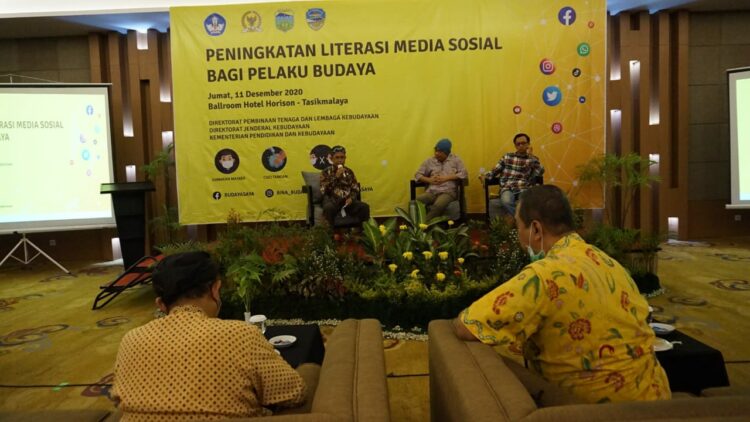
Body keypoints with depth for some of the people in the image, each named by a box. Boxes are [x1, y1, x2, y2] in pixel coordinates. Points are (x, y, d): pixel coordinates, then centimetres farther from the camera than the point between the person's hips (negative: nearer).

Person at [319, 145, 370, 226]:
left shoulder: (349, 172, 15)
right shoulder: (326, 172, 6)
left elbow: (355, 189, 16)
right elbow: (324, 190, -7)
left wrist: (351, 198, -6)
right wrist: (336, 177, -13)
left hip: (347, 200, 3)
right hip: (332, 200, -3)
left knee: (364, 207, -25)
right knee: (328, 208, -39)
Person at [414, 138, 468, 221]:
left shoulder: (455, 159, 11)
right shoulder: (429, 161, 16)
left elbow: (463, 174, 0)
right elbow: (418, 175, 15)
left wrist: (446, 178, -9)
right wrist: (429, 180, -6)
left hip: (448, 192, -3)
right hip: (431, 191, 3)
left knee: (438, 205, -39)